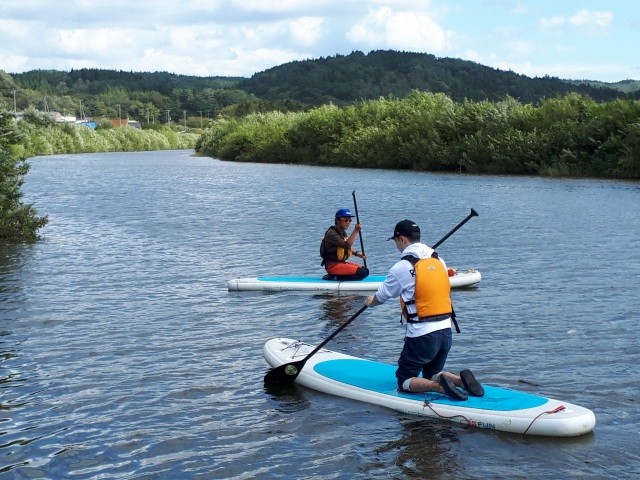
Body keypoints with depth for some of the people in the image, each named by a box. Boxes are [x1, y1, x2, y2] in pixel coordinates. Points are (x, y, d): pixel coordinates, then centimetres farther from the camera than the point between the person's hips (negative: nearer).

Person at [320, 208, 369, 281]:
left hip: (342, 262, 10)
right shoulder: (331, 233, -18)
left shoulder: (343, 232, 13)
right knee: (362, 273, -20)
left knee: (365, 270, 5)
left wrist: (356, 253, 6)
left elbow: (348, 248, 26)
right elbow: (347, 245, -30)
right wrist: (356, 231, -30)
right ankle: (336, 277, -9)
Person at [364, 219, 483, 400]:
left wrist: (370, 302, 27)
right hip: (446, 331, 7)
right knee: (432, 375, 24)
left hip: (422, 334, -6)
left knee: (404, 381, 6)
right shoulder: (439, 261, 8)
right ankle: (460, 380, -3)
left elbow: (381, 296, 3)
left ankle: (439, 386, -19)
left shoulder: (402, 267, -10)